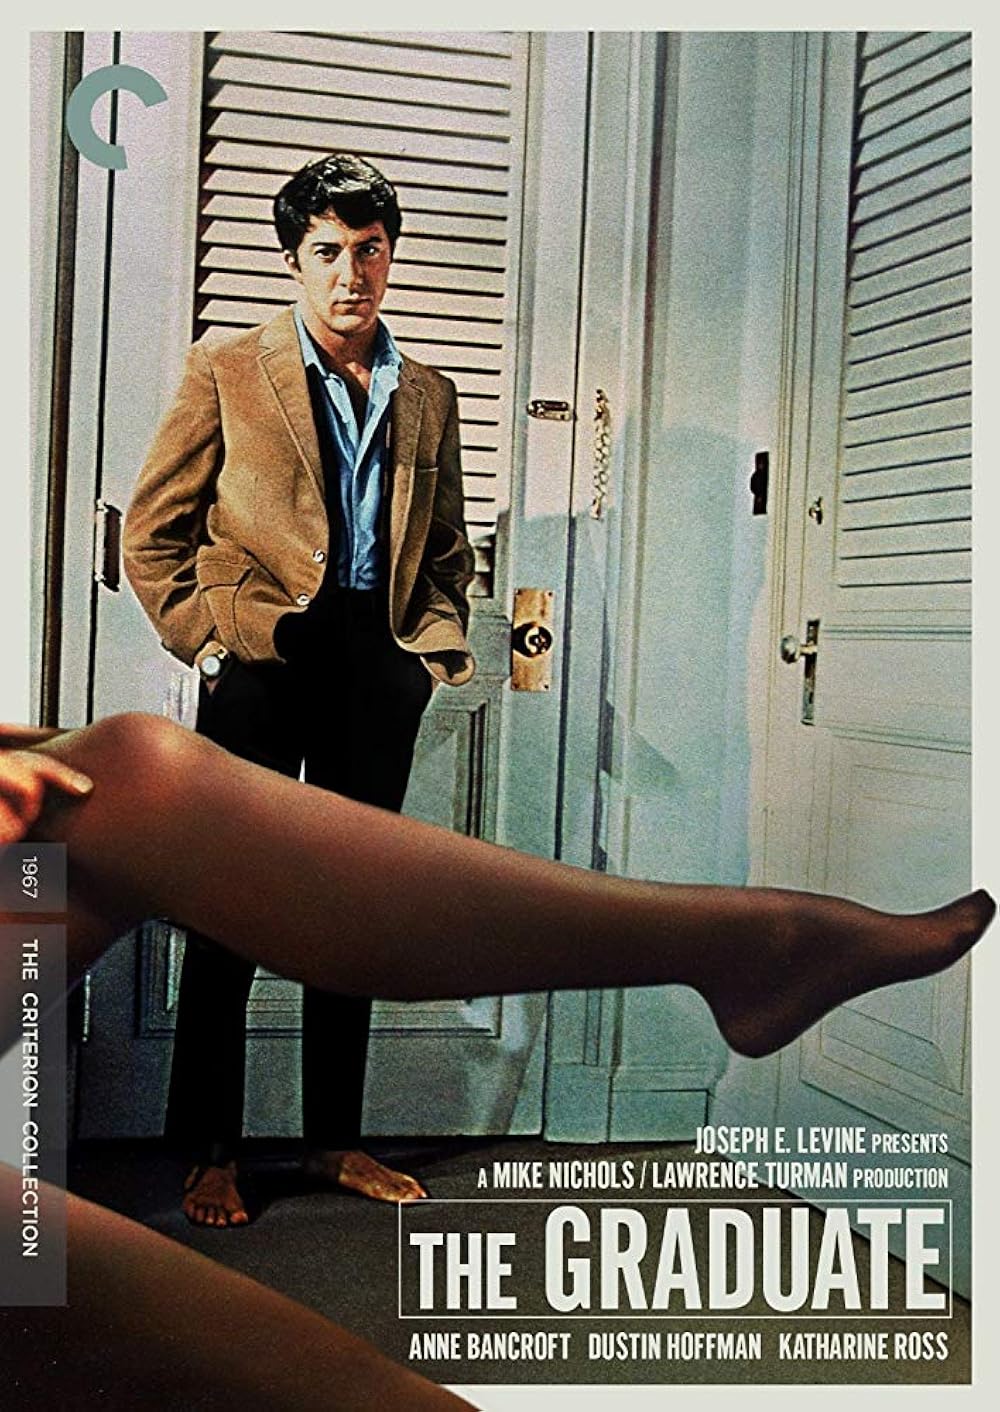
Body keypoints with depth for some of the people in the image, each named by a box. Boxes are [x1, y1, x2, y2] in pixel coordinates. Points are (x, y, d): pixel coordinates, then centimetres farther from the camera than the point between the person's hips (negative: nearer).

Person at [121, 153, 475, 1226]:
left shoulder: (428, 396, 14)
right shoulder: (226, 372, 3)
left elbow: (445, 550, 21)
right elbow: (152, 534, 2)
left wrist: (438, 641, 6)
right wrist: (206, 639, -7)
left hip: (381, 665, 4)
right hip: (262, 658, -4)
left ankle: (335, 1139, 22)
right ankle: (211, 1154, 11)